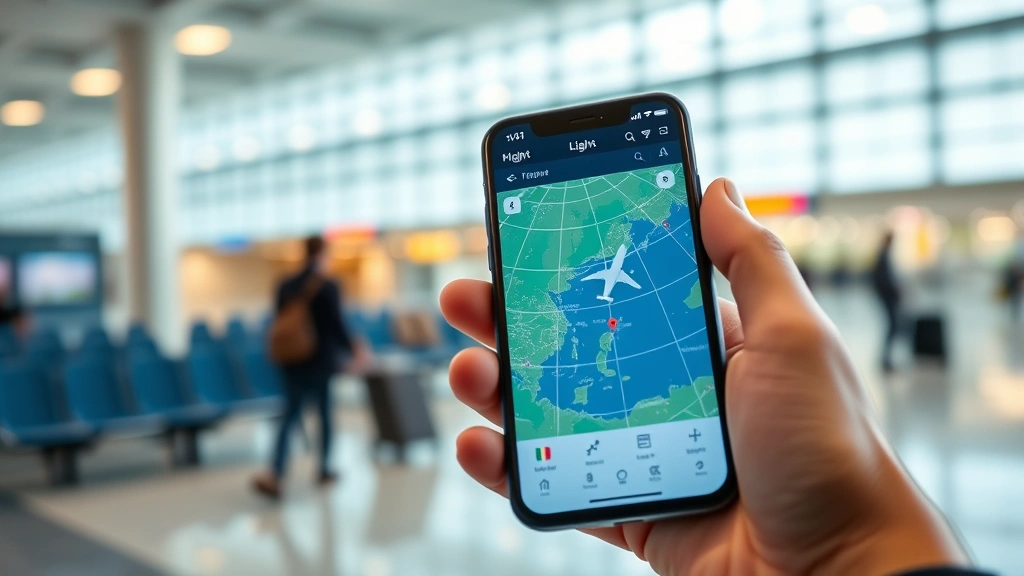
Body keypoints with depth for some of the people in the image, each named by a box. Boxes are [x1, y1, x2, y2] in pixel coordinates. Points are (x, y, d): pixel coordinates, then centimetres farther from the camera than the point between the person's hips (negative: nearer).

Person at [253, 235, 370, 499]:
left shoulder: (285, 286, 3)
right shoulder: (328, 288, -14)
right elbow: (337, 328, -14)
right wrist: (355, 349, 2)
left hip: (293, 362, 4)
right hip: (320, 362, -4)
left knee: (290, 416, 6)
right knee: (325, 415, 13)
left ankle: (274, 474, -9)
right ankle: (324, 470, 24)